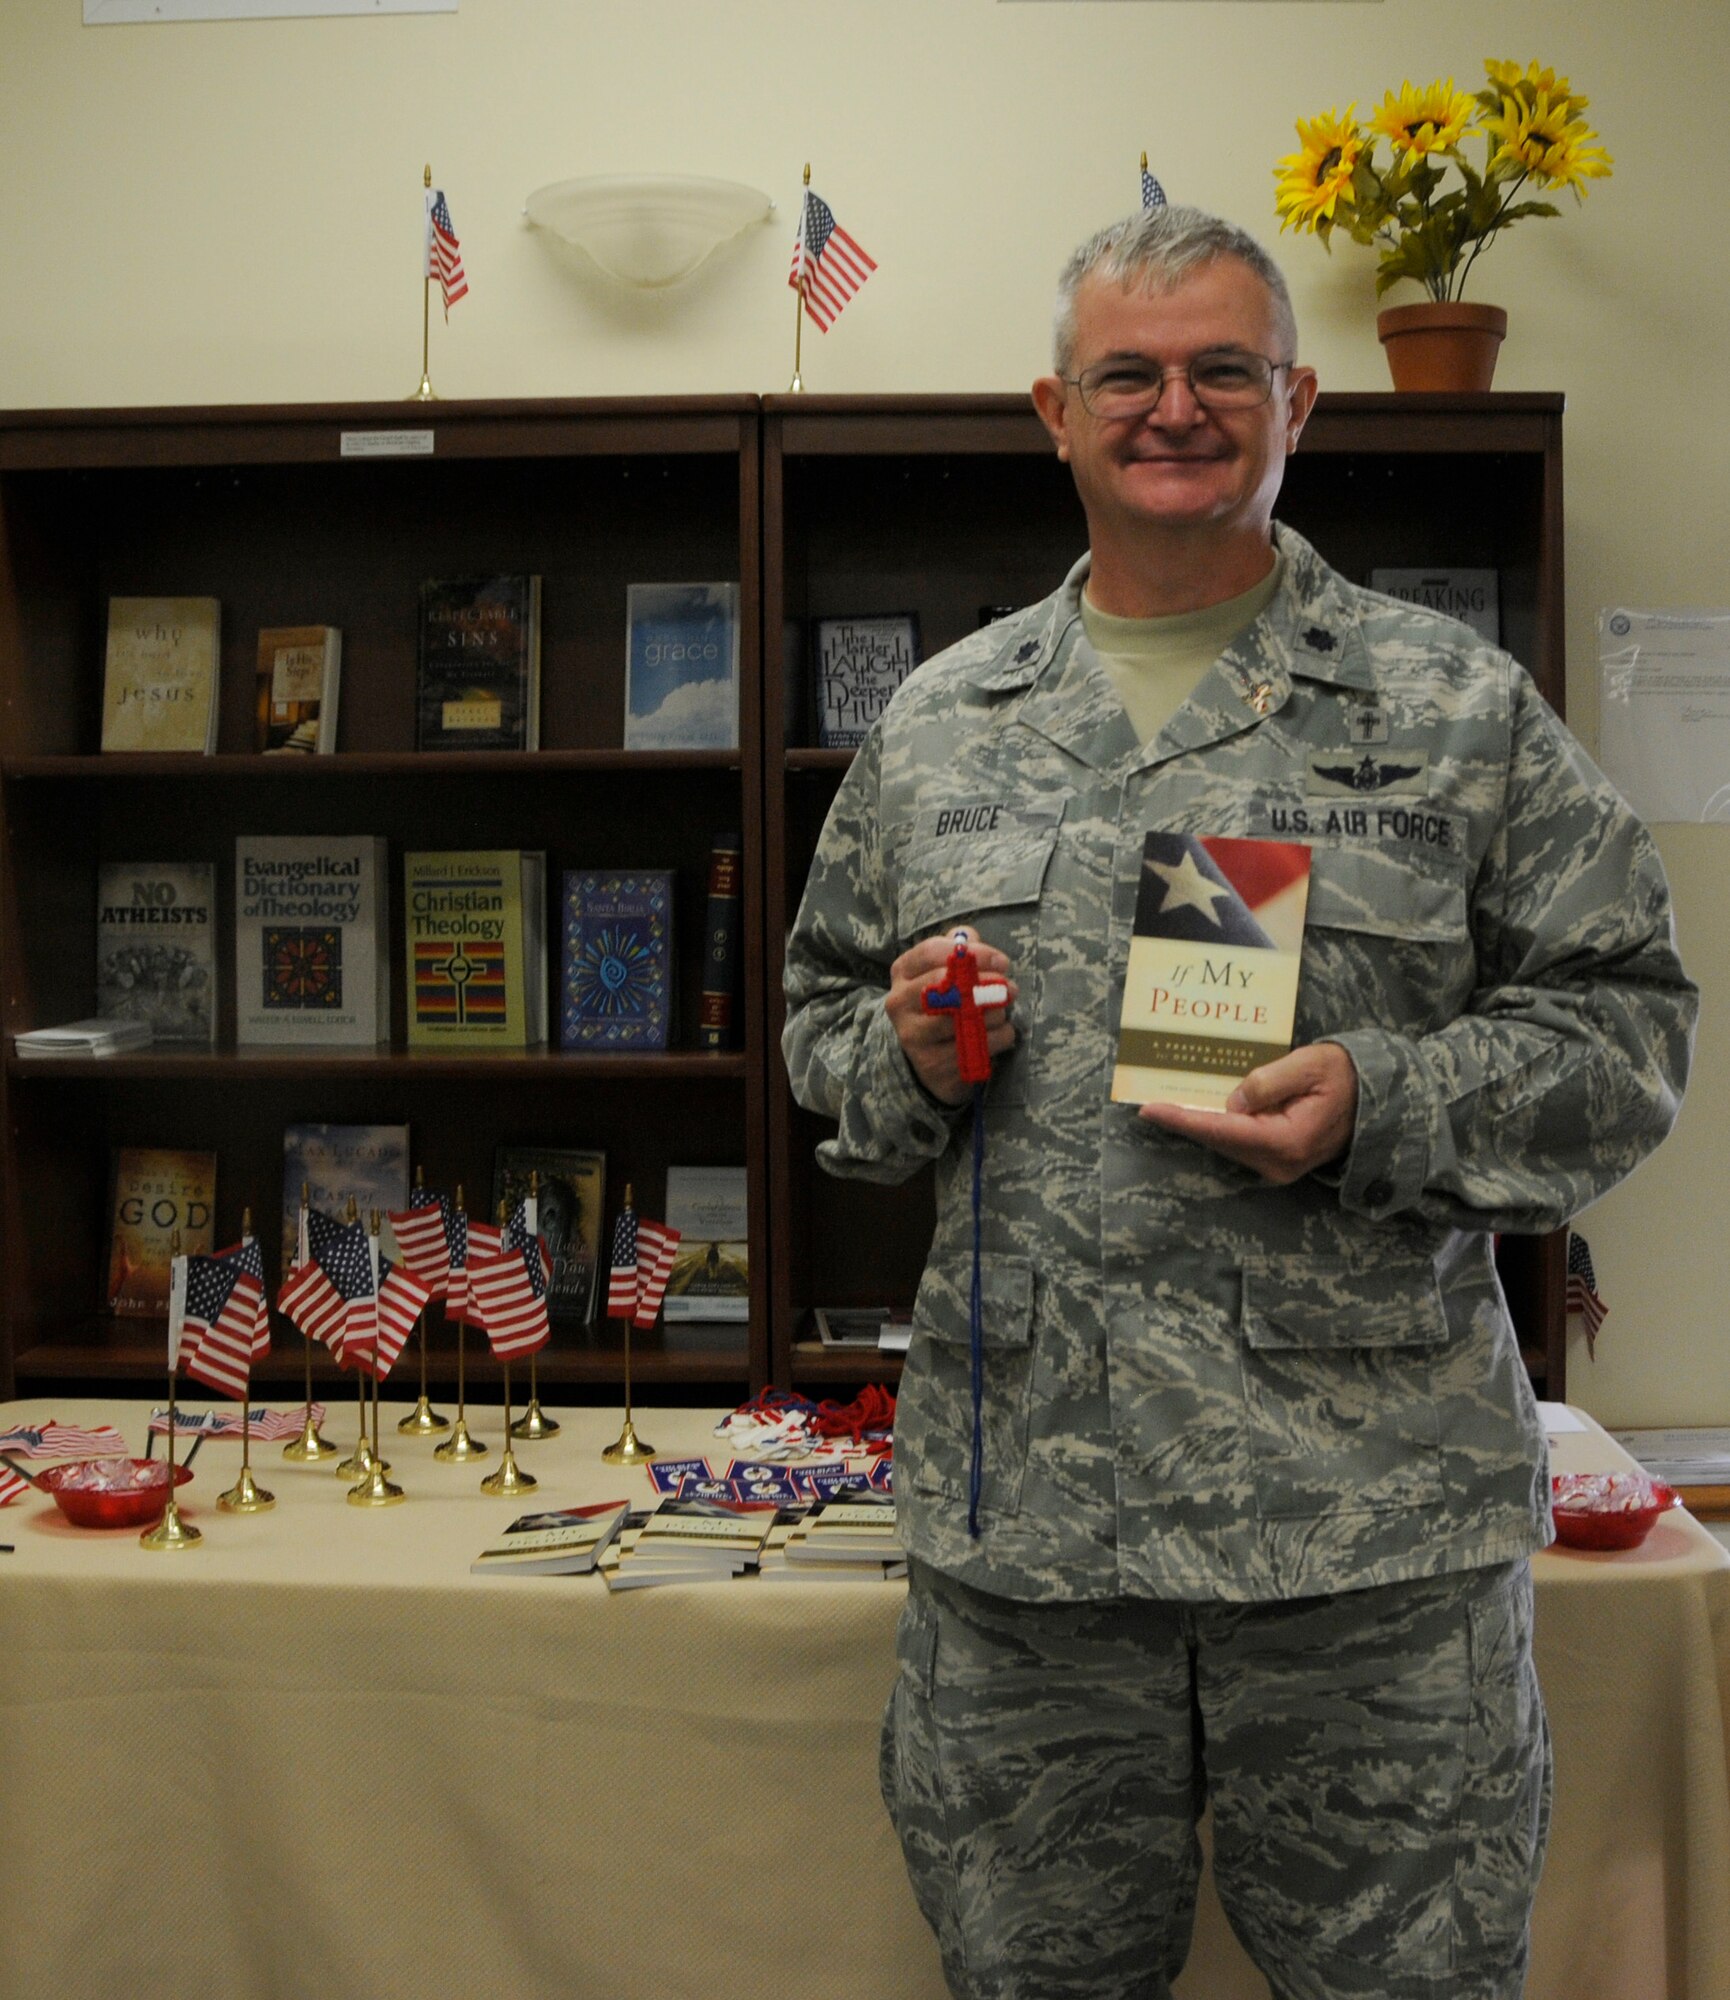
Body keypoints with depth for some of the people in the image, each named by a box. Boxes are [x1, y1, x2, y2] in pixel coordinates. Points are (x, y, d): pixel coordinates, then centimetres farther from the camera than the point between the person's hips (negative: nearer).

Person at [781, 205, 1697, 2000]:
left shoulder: (1460, 708, 3)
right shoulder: (933, 726, 11)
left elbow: (1624, 1025, 1)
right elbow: (821, 1013, 19)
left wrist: (1382, 1109, -15)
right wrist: (904, 1058, -4)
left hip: (1373, 1520, -2)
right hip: (1014, 1515, 3)